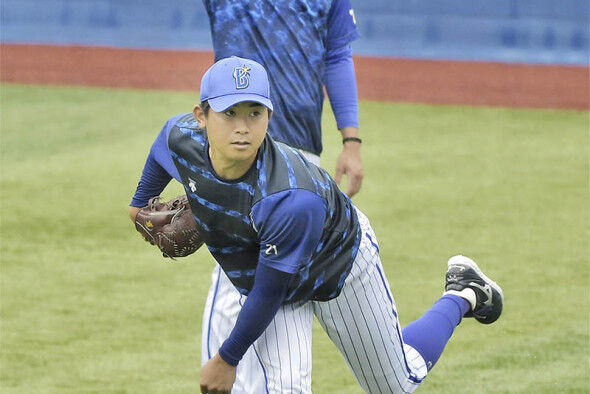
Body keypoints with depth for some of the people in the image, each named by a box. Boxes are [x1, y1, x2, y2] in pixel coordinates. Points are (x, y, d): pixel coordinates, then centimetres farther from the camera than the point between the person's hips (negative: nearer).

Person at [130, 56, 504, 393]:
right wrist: (141, 203, 19)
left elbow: (268, 295, -33)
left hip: (340, 264, -4)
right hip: (263, 267, 4)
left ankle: (462, 295, 39)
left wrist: (227, 360, -21)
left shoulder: (292, 198, -45)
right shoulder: (182, 139, -27)